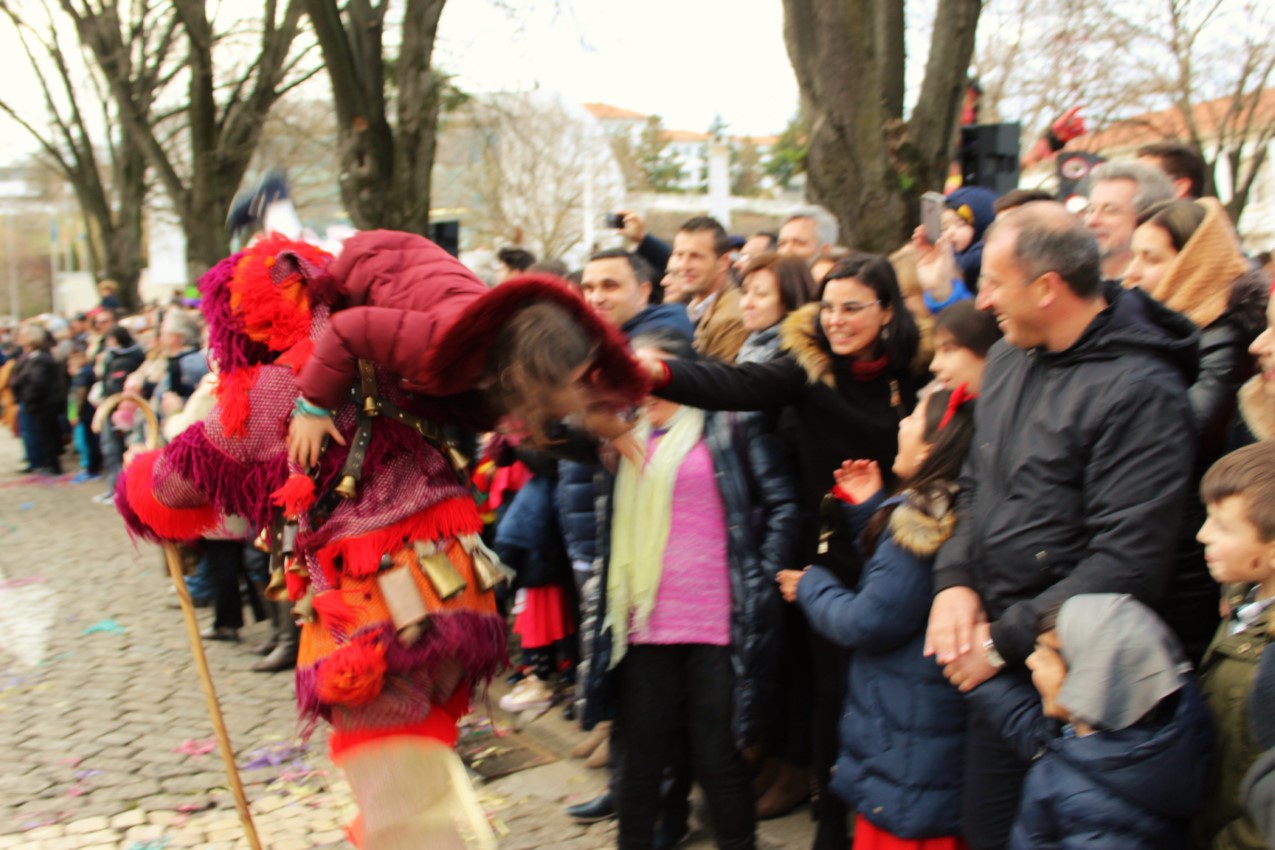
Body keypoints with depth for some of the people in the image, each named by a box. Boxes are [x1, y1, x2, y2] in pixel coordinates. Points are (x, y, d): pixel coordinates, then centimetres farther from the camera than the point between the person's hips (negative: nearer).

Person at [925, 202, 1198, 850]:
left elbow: (1129, 561, -22)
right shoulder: (1008, 357, 6)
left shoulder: (1140, 390, -19)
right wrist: (954, 580, -1)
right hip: (992, 655, 7)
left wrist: (1007, 639, -17)